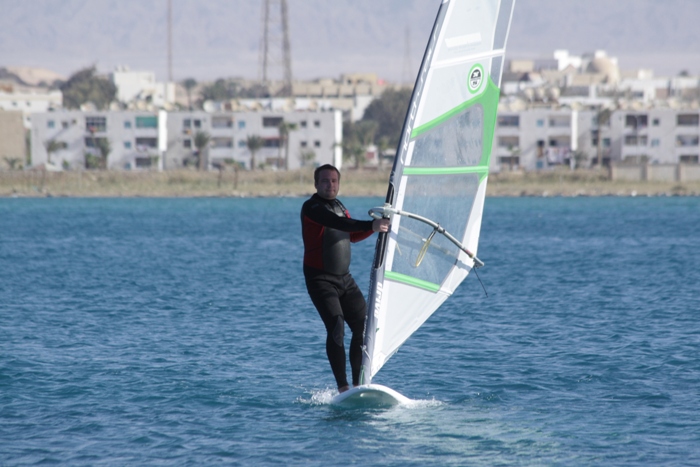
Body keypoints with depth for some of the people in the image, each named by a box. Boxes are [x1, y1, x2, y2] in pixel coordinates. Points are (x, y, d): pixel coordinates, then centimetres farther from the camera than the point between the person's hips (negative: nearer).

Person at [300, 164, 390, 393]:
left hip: (344, 278, 8)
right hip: (320, 279, -8)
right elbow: (339, 224, -30)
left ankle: (358, 384, 8)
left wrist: (376, 227, 11)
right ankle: (343, 388, -25)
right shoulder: (312, 207, -12)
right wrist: (370, 225, -41)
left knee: (363, 327, 2)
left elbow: (352, 235, 28)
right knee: (336, 327, -21)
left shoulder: (338, 206, 14)